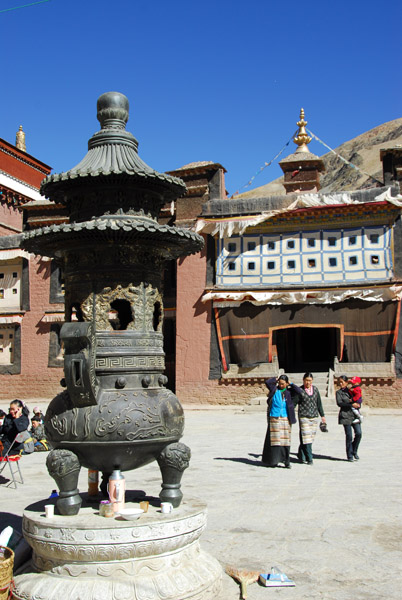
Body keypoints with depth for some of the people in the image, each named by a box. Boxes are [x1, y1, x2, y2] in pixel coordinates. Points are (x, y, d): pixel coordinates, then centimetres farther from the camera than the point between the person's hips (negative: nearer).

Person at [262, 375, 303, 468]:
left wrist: (290, 384, 0)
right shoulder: (274, 389, 4)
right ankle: (273, 461, 5)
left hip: (285, 419, 1)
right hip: (274, 418, -1)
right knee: (274, 439, -1)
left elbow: (299, 391, -7)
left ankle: (286, 461, 7)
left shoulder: (289, 391, 7)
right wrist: (276, 379, 2)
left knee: (285, 440, 2)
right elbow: (267, 382, -10)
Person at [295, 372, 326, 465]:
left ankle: (301, 455, 23)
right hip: (303, 417, -4)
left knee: (311, 437, 6)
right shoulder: (300, 390, -4)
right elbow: (294, 403, -5)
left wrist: (322, 415, 19)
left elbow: (319, 403, 16)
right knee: (306, 437, -10)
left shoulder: (315, 389, 9)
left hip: (314, 416, 5)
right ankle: (309, 458, -5)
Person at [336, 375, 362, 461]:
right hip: (345, 415, -3)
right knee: (349, 436, -4)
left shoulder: (351, 391, 16)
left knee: (358, 433, -6)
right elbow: (339, 403, -10)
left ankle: (354, 451, 16)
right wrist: (351, 404, -18)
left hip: (355, 414, 3)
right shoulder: (339, 392, 5)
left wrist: (352, 400, -10)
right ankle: (349, 456, 7)